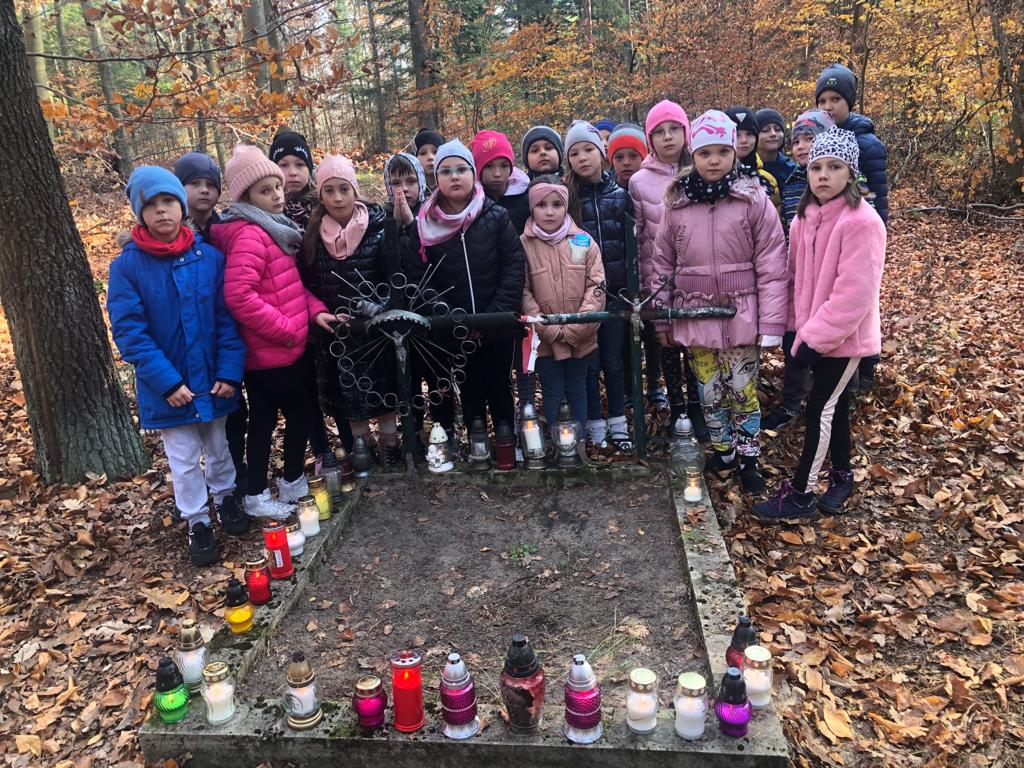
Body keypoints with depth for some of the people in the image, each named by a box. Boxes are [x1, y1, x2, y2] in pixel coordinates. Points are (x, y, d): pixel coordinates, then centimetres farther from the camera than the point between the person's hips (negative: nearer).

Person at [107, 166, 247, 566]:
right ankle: (197, 521, 31)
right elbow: (128, 331, -13)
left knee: (218, 446, 21)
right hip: (167, 387, -1)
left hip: (213, 379, 2)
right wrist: (167, 381, -20)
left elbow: (227, 319, -6)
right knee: (184, 459, 12)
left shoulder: (210, 256, -8)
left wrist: (229, 371, -14)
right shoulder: (126, 265, -12)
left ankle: (225, 496, 46)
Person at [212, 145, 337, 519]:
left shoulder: (273, 228, 13)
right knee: (299, 412, 5)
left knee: (264, 419, 16)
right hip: (270, 352, -9)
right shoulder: (250, 234, -19)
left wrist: (314, 310, 1)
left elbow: (291, 284, 18)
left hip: (283, 348, 9)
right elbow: (238, 295, -28)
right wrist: (285, 329, -20)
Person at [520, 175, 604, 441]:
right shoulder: (524, 245, -7)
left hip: (581, 337, 2)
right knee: (552, 393, 8)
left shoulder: (584, 241, -2)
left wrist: (574, 329, -12)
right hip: (544, 338, -2)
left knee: (577, 390, 15)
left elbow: (596, 286, -5)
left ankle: (579, 440, 29)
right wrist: (551, 330, -14)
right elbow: (523, 293, -10)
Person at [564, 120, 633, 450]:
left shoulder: (620, 193, 5)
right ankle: (594, 423, 17)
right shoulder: (565, 195, -1)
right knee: (588, 359, 5)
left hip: (614, 287, 2)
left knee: (614, 358, 9)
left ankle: (617, 422, 20)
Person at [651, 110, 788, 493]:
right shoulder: (676, 203, 1)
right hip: (695, 316, 2)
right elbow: (663, 264, 5)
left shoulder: (754, 200, -6)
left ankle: (749, 457, 26)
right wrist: (662, 318, 5)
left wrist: (771, 322, -11)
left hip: (741, 315, -2)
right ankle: (722, 448, 33)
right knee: (709, 390, 13)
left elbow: (771, 266, -7)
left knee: (742, 389, 7)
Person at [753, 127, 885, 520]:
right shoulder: (805, 217, 5)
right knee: (833, 402, 17)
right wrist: (800, 326, 5)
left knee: (820, 408, -2)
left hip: (845, 335, -7)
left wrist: (817, 336, -21)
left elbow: (855, 291, -23)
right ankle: (842, 476, 34)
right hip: (815, 332, 7)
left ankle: (801, 494, 8)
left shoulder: (861, 221, -19)